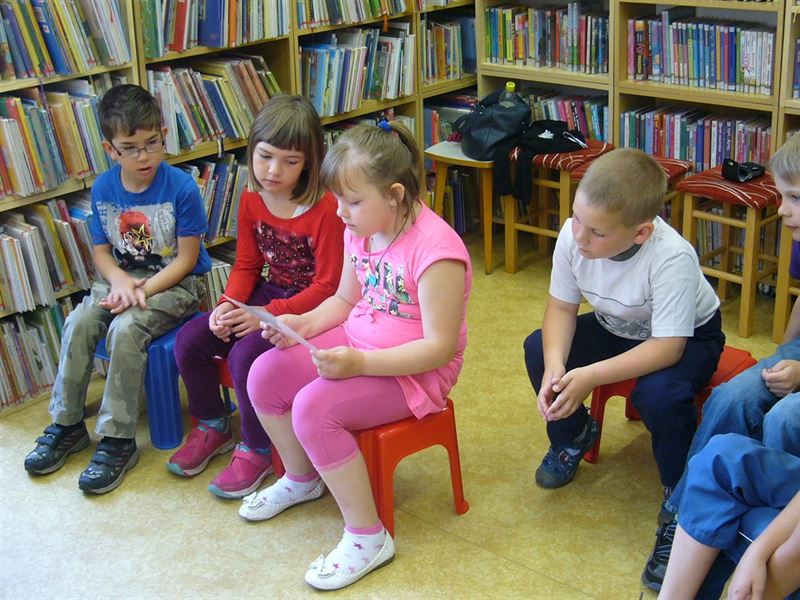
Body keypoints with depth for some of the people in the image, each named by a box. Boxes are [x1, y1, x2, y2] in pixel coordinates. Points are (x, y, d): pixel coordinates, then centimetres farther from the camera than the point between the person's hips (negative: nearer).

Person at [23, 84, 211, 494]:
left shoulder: (181, 188, -16)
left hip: (173, 284, -5)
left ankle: (118, 440, -19)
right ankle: (67, 425, -1)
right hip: (122, 278, 5)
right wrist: (120, 280, -15)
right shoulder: (103, 189, -1)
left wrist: (142, 290, -22)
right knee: (77, 324, -19)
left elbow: (187, 257, -13)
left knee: (125, 329, -30)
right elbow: (100, 250, 6)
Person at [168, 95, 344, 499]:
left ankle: (256, 450, -3)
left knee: (245, 354, -28)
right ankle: (212, 427, 18)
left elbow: (327, 286, -20)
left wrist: (266, 315, -26)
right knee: (189, 340, -6)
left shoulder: (326, 208, -22)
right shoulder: (252, 199, 0)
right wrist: (228, 304, -13)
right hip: (268, 295, 7)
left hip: (310, 308, -7)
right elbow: (246, 264, 8)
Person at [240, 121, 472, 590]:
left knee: (314, 409, -27)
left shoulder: (434, 250, -27)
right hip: (357, 344, 9)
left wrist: (359, 363, -33)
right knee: (265, 375, -2)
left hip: (414, 371, -9)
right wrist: (304, 324, -6)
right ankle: (301, 480, 25)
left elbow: (439, 347, -26)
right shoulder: (361, 230, 0)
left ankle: (367, 538, -10)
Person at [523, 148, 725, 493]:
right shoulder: (573, 235, -24)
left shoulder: (672, 258, -37)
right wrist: (555, 365, -32)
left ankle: (680, 485, -1)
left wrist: (591, 376, -42)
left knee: (659, 393, -34)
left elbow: (668, 347, -34)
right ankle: (573, 435, 16)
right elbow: (562, 308, -13)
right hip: (616, 328, 5)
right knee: (538, 349, -15)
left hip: (687, 337, -5)